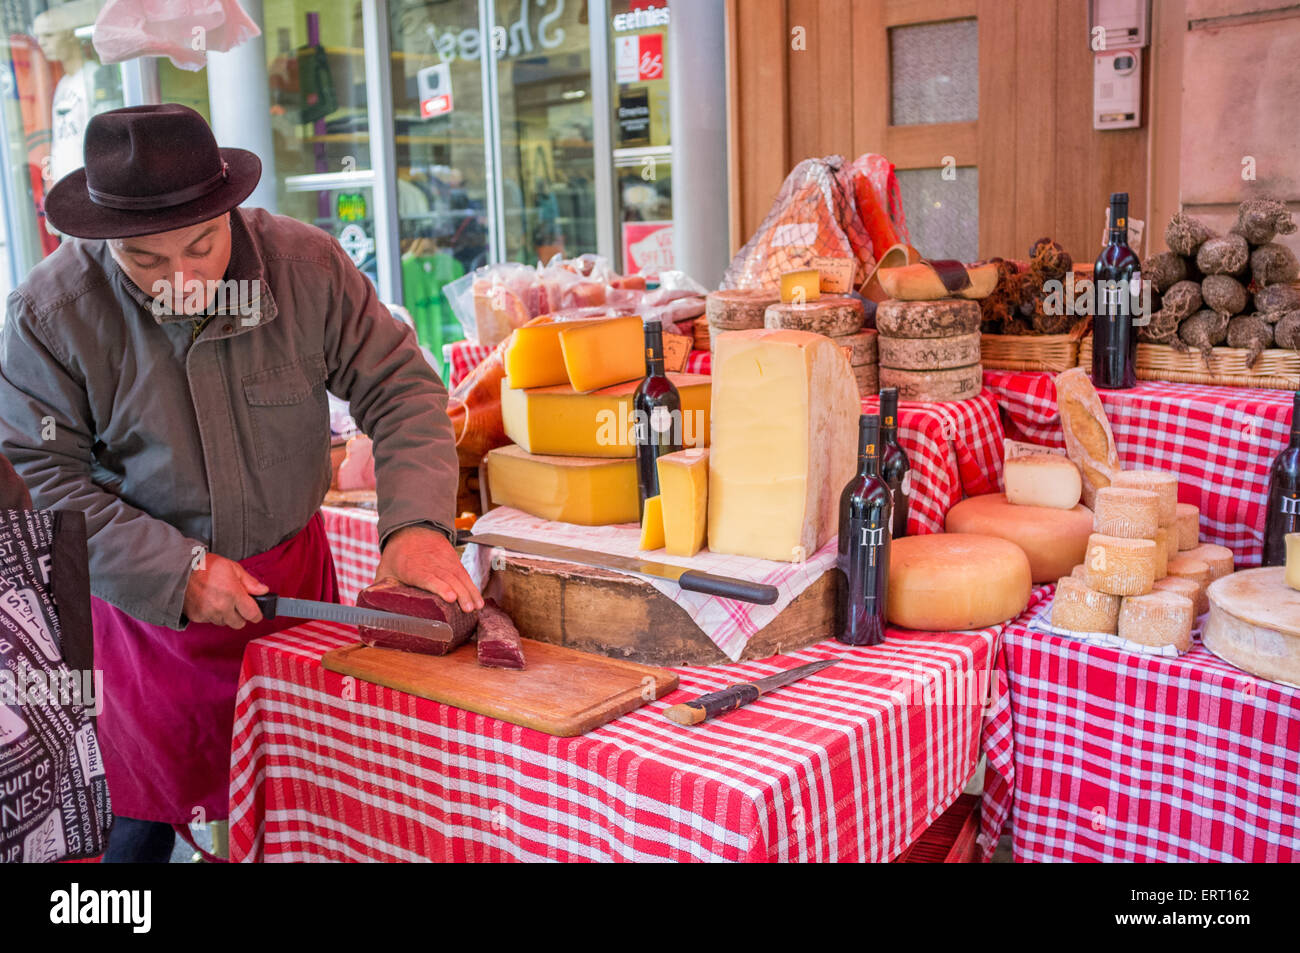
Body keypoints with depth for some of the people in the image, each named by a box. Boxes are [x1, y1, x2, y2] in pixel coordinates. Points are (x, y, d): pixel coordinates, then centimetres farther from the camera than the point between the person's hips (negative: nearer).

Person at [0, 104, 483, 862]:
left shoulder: (307, 264, -12)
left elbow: (400, 387, -8)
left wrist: (417, 522, -23)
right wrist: (176, 573, -21)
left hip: (296, 571, 2)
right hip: (142, 602, -1)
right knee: (141, 821, 9)